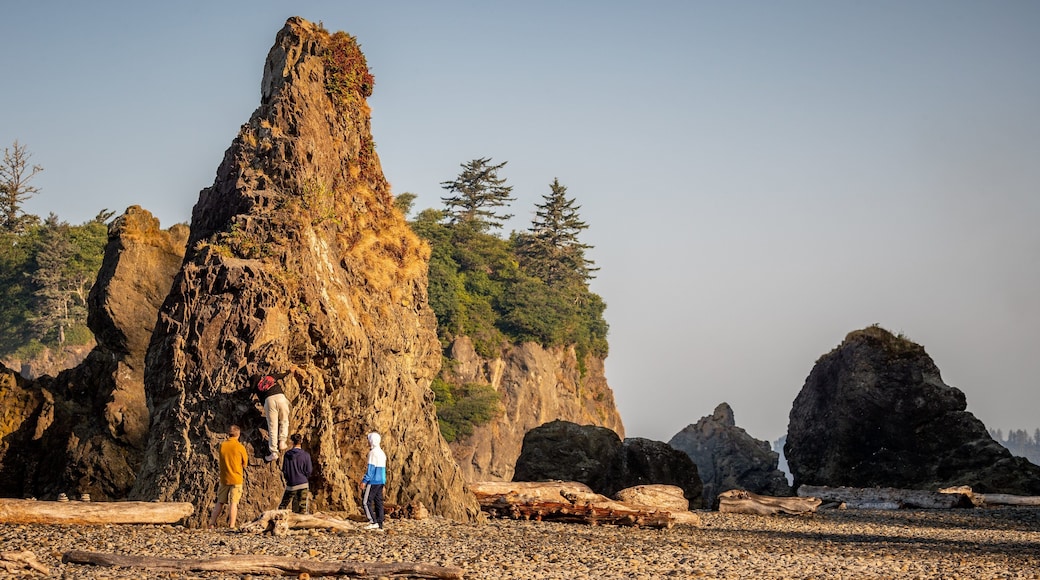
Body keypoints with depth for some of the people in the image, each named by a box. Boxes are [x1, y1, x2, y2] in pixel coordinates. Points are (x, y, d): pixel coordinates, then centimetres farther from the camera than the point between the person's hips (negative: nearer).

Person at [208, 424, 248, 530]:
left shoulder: (222, 446, -1)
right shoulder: (240, 447, -10)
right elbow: (245, 463, 1)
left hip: (224, 478, 3)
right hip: (236, 478, -3)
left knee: (220, 502, 14)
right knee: (233, 503, -1)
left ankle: (212, 523, 15)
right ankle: (232, 526, -3)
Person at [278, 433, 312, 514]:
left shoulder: (287, 454, -4)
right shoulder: (306, 455, -6)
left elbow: (284, 470, 0)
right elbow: (308, 471, -3)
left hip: (291, 485, 1)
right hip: (303, 484, -1)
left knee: (283, 505, 14)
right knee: (302, 508, 3)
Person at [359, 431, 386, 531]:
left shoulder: (373, 452, -13)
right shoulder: (382, 453, 16)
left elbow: (370, 468, -17)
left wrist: (364, 481, -16)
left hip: (373, 481, -9)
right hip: (381, 482, 9)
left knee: (366, 501, -5)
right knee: (378, 502, 7)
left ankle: (373, 522, -13)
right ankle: (380, 525, 4)